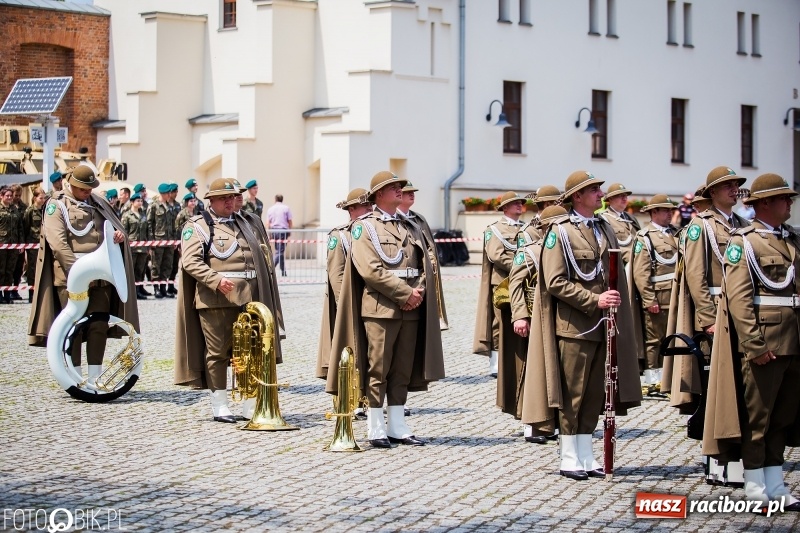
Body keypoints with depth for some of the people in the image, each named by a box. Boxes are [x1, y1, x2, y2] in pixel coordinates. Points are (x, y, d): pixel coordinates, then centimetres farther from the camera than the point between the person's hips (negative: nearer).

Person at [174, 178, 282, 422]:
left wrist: (258, 293, 12)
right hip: (215, 299, -6)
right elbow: (190, 262, -12)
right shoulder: (197, 226, -1)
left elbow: (257, 258, 22)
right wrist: (216, 280, -23)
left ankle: (251, 405, 12)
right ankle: (219, 406, 9)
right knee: (217, 353, 1)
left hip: (247, 298, 6)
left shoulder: (241, 223, 20)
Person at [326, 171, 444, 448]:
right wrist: (405, 293, -14)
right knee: (377, 370, -2)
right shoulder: (365, 226, -1)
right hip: (379, 308, -6)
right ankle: (376, 428, 3)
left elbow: (426, 265, 12)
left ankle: (397, 426, 13)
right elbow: (370, 269, -12)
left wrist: (419, 292, -7)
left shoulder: (410, 227, 18)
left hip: (411, 308, 6)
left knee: (403, 370, 8)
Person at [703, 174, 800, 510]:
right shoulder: (743, 242, -6)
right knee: (756, 414, 1)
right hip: (763, 342, -7)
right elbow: (738, 297, -13)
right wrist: (755, 344, -18)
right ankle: (756, 488, 9)